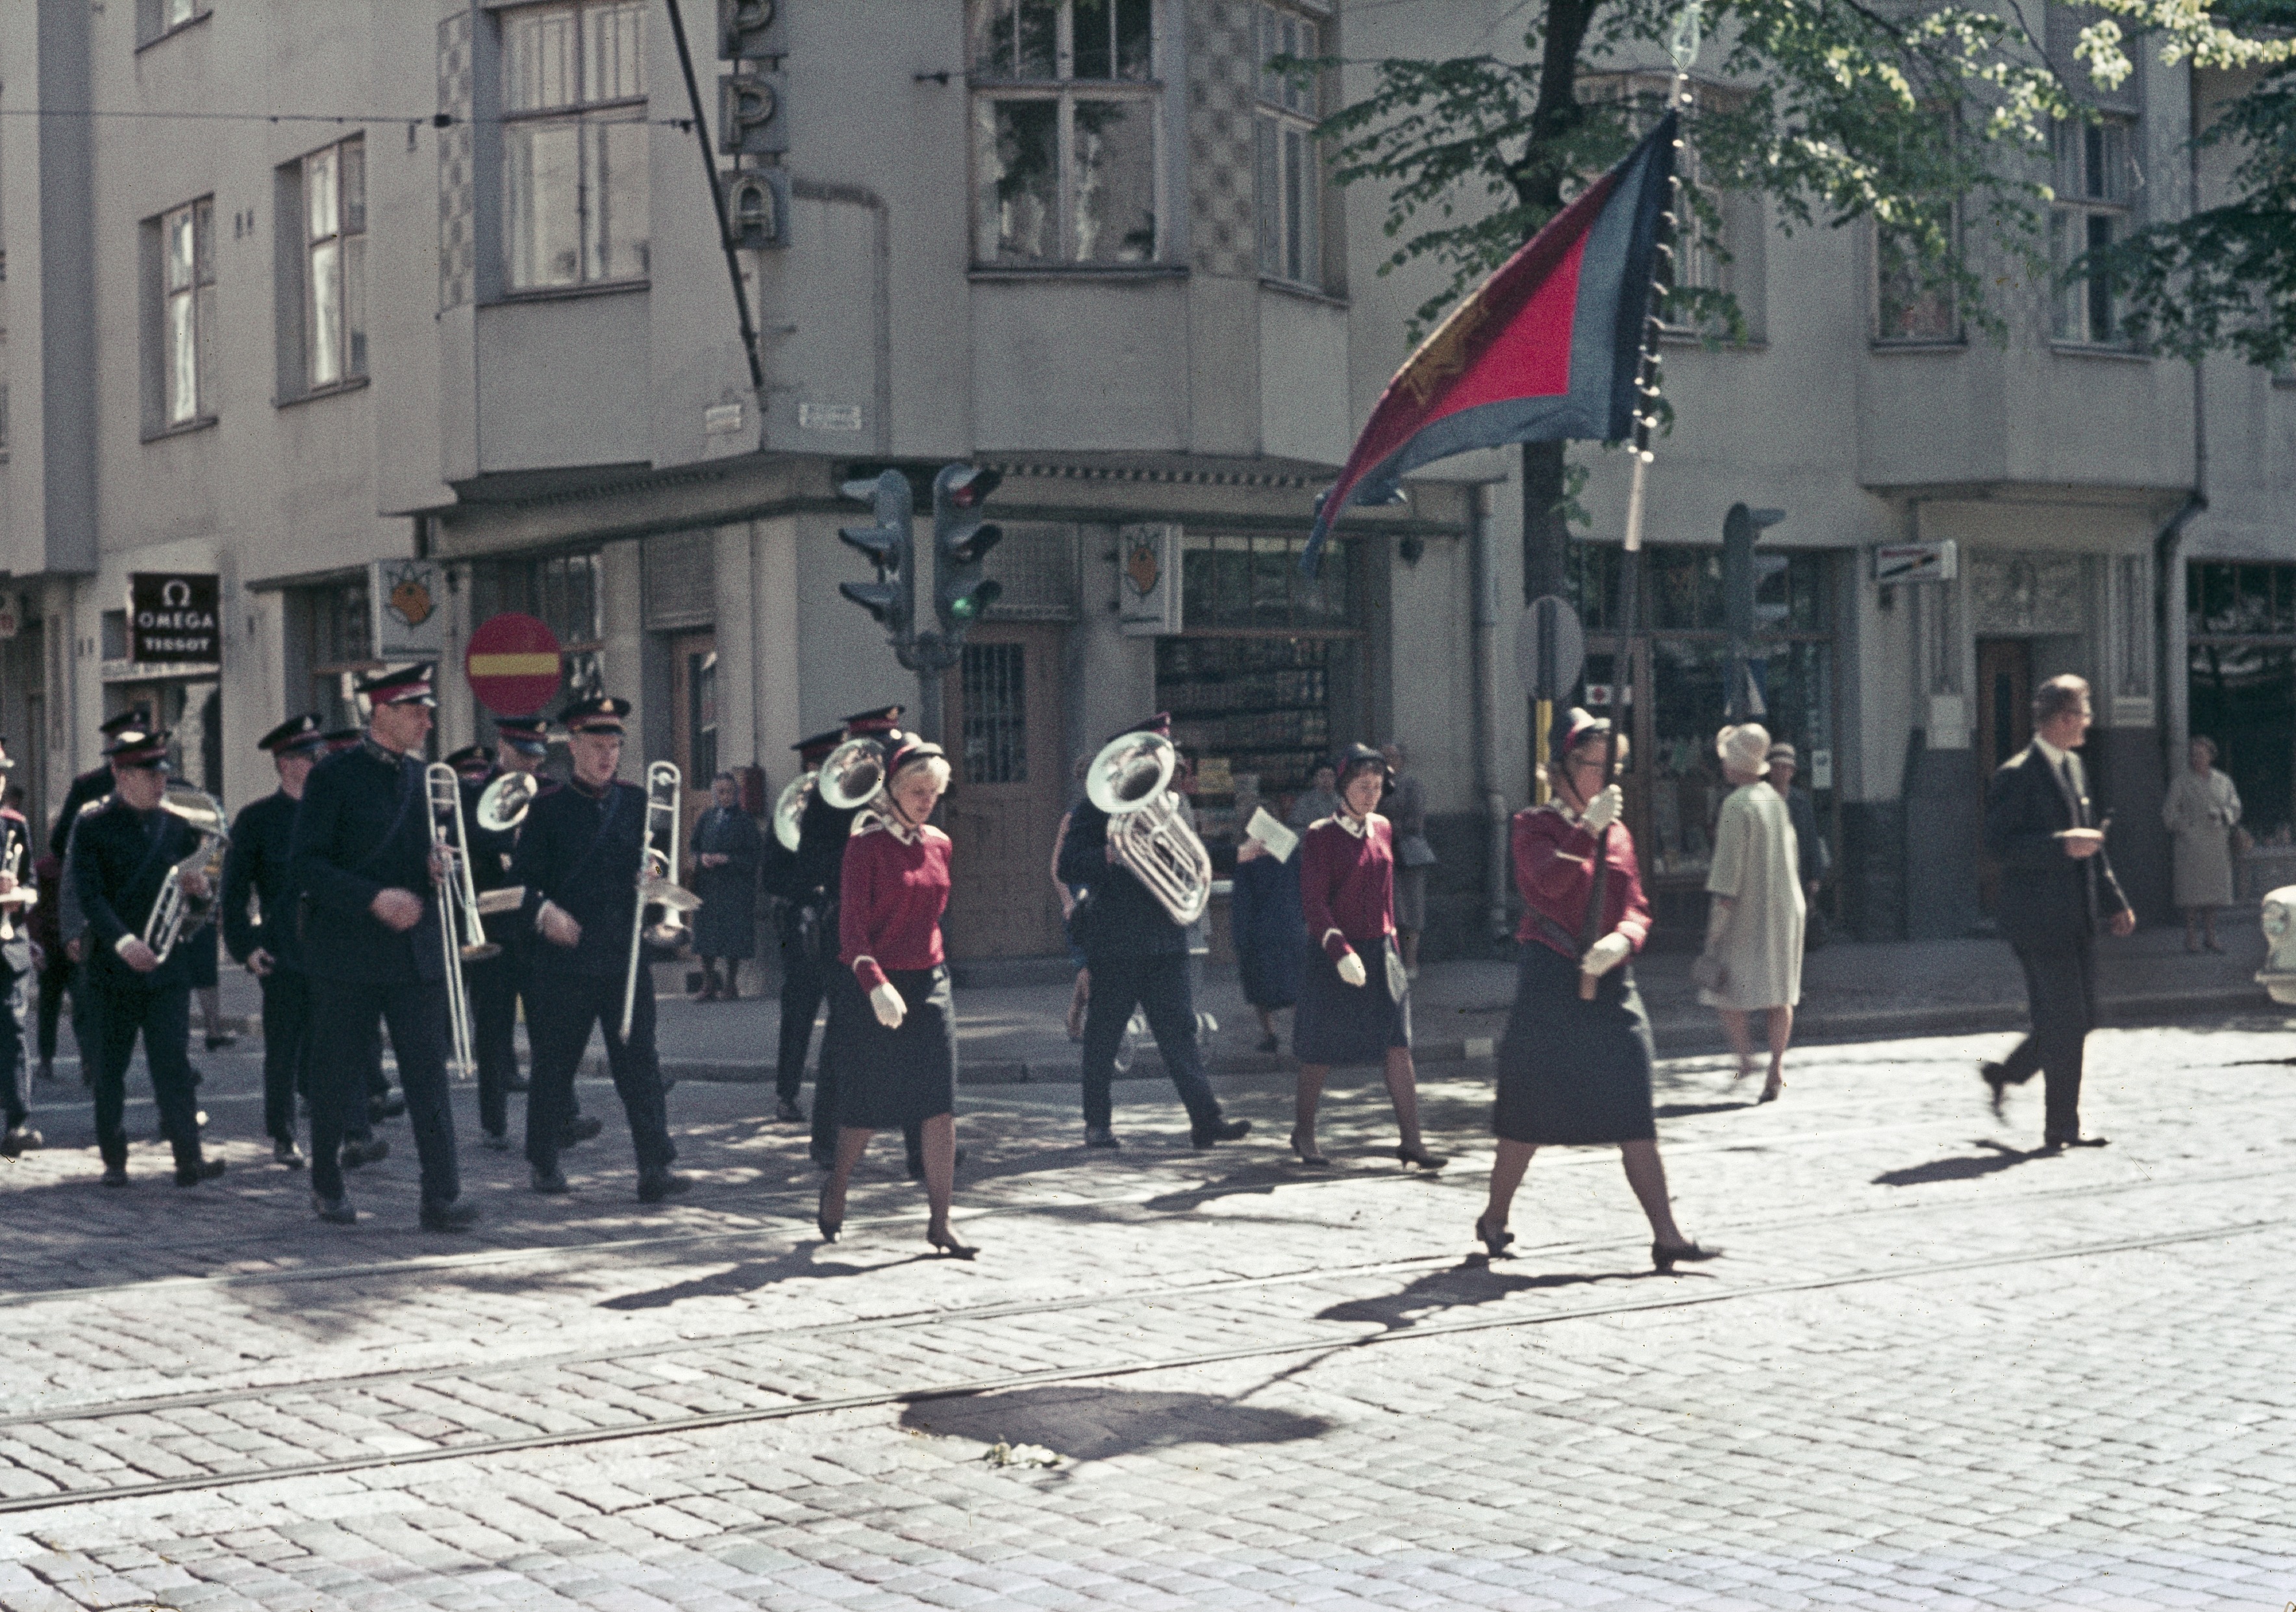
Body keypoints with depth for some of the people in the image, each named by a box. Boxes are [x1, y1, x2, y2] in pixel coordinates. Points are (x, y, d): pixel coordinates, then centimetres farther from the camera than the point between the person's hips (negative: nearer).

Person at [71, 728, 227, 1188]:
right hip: (113, 965, -2)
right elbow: (89, 896, -11)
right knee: (111, 1065, 6)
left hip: (168, 963, 2)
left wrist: (203, 888, -8)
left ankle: (189, 1157, -9)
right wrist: (123, 941, -25)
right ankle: (114, 1159, 15)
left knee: (174, 1061, -5)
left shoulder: (177, 827, 10)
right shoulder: (92, 829, -2)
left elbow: (200, 884, 17)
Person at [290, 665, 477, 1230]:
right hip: (348, 953, -4)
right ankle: (327, 1186, 24)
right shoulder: (334, 776, -5)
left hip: (417, 951, 4)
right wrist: (373, 898, -21)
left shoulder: (423, 776, 12)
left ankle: (442, 1195, -7)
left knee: (428, 1073, -4)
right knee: (337, 1076, 6)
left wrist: (437, 865, -1)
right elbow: (304, 863, -11)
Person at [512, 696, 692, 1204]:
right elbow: (522, 878, -1)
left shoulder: (636, 802, 10)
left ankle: (656, 1167, -8)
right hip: (566, 958, -2)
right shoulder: (548, 809, 1)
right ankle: (543, 1159, 24)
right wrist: (544, 910, -20)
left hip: (626, 957, 2)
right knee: (555, 1063, 8)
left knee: (639, 1061, -5)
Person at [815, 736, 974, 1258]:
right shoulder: (867, 844, -10)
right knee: (868, 1105, 4)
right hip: (875, 987, -5)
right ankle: (835, 1191, 31)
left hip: (929, 983, 5)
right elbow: (852, 925, -16)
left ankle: (939, 1223, -2)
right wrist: (875, 984, -28)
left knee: (941, 1106, -4)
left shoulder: (938, 844, 8)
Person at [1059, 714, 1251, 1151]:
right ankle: (1098, 1124, 16)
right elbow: (1068, 868, -12)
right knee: (1103, 1036, 5)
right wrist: (1110, 856, -27)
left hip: (1165, 939, 5)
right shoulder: (1097, 805, -5)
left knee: (1179, 1029, -1)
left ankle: (1206, 1119, -6)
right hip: (1115, 944, -5)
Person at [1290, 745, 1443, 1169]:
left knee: (1399, 1047, -3)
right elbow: (1313, 904, -16)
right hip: (1333, 957, -5)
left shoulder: (1383, 830, 8)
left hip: (1381, 953, 5)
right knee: (1321, 1054, 5)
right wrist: (1341, 952, -26)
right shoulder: (1320, 836, -10)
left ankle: (1411, 1141, -2)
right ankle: (1303, 1134, 24)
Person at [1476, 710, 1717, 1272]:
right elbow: (1551, 880, -20)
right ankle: (1495, 1218, 21)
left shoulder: (1618, 834, 15)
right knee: (1531, 1113, 3)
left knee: (1635, 1117, -3)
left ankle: (1666, 1235, -6)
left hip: (1610, 983, 4)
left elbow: (1637, 908, 9)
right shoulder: (1532, 826, 0)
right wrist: (1590, 826, -17)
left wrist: (1622, 939, -12)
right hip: (1549, 980, -4)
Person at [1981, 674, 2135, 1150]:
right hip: (2039, 920, -9)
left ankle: (2003, 1075, 30)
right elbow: (1998, 845, -19)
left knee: (2078, 1020, 12)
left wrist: (2114, 901, 19)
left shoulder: (2074, 767, 15)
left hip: (2076, 919, 9)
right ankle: (2061, 1130, 5)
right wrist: (2062, 845, -25)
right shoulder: (2017, 775, -13)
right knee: (2064, 1024, -5)